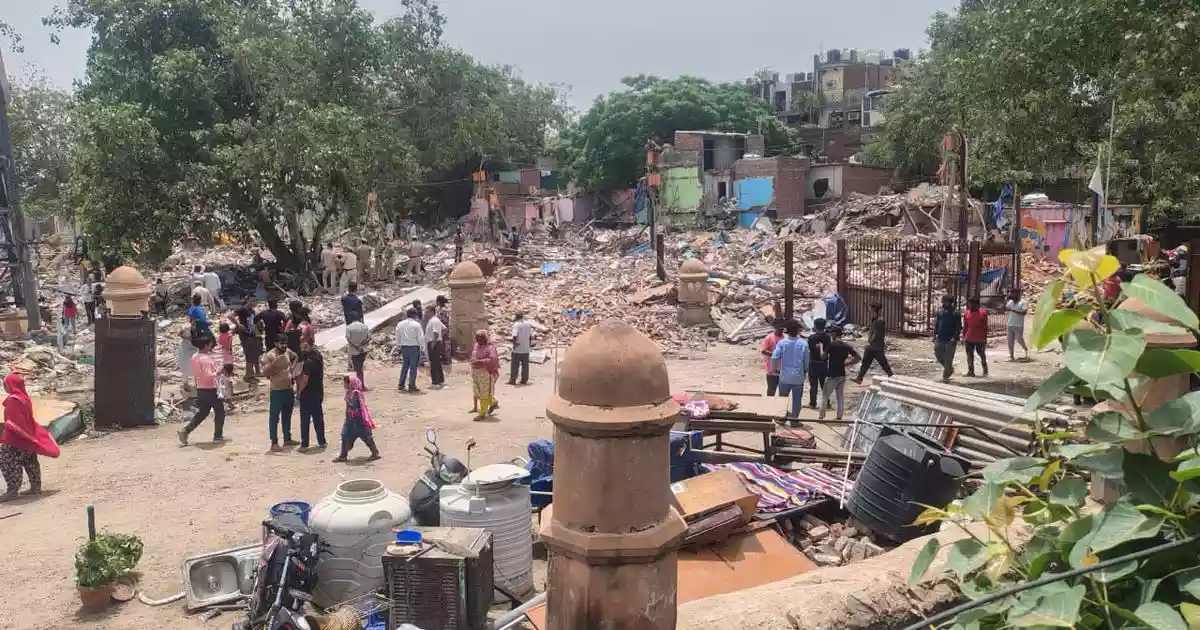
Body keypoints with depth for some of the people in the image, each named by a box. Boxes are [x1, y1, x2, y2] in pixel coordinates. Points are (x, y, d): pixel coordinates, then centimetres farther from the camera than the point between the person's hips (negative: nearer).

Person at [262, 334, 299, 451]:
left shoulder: (288, 352, 4)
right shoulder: (270, 355, -15)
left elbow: (295, 357, 28)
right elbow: (264, 373, -22)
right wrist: (274, 363, -34)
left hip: (289, 389, 7)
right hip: (277, 391, -7)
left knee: (287, 416, 17)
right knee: (274, 417, -1)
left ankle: (287, 439, 28)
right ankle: (274, 442, 3)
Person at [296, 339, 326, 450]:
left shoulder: (309, 361, -22)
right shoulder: (318, 356, 3)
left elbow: (304, 380, -23)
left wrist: (299, 392, -10)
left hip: (307, 395, -8)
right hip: (318, 393, 8)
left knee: (305, 420, 2)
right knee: (318, 418, 14)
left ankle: (304, 444, 7)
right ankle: (322, 442, 18)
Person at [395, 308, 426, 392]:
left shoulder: (400, 324, 5)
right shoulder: (416, 325, -12)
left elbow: (398, 337, 11)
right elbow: (421, 337, -10)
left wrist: (399, 345, 19)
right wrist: (422, 346, -1)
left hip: (404, 347, 5)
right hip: (414, 347, -5)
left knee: (404, 366, 16)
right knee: (413, 367, 0)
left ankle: (401, 384, 18)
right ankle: (411, 386, 0)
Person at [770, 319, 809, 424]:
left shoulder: (782, 342, -10)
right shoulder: (803, 344, -9)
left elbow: (774, 357, -16)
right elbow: (806, 361, -2)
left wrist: (775, 368, 2)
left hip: (784, 376, 1)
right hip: (798, 377, -1)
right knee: (797, 399, 12)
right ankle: (794, 419, 15)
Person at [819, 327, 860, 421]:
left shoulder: (831, 345, -14)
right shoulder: (846, 346, 3)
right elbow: (858, 357, 6)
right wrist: (847, 364, 9)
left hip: (832, 375, -5)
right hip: (842, 375, 6)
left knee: (824, 395, 7)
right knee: (840, 396, 11)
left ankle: (821, 416, 10)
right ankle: (839, 417, 14)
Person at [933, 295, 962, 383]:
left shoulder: (955, 313, -6)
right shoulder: (940, 312, 10)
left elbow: (958, 327, -10)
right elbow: (936, 324, 15)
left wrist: (955, 337, -18)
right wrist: (935, 334, 7)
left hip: (950, 340, -6)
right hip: (940, 338, 6)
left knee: (948, 358, -2)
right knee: (938, 354, 6)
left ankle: (945, 377, 6)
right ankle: (949, 368, 29)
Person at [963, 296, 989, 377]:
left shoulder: (983, 313, -5)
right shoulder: (966, 313, 4)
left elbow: (985, 327, -3)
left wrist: (985, 338, -4)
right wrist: (963, 337, 5)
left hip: (980, 339, -2)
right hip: (969, 339, 2)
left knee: (982, 354, 11)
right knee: (970, 355, 3)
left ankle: (985, 370, 28)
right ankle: (971, 371, 9)